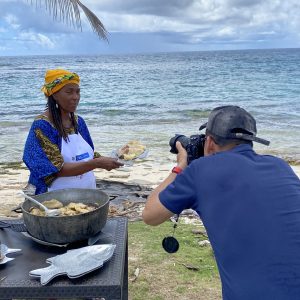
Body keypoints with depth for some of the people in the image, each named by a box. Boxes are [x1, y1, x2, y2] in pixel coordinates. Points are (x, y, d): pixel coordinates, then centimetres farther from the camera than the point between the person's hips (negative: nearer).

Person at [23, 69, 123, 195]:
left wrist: (104, 159, -9)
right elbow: (58, 169, -22)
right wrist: (97, 163, -29)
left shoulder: (78, 121, 3)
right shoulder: (42, 125, -16)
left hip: (87, 192, 6)